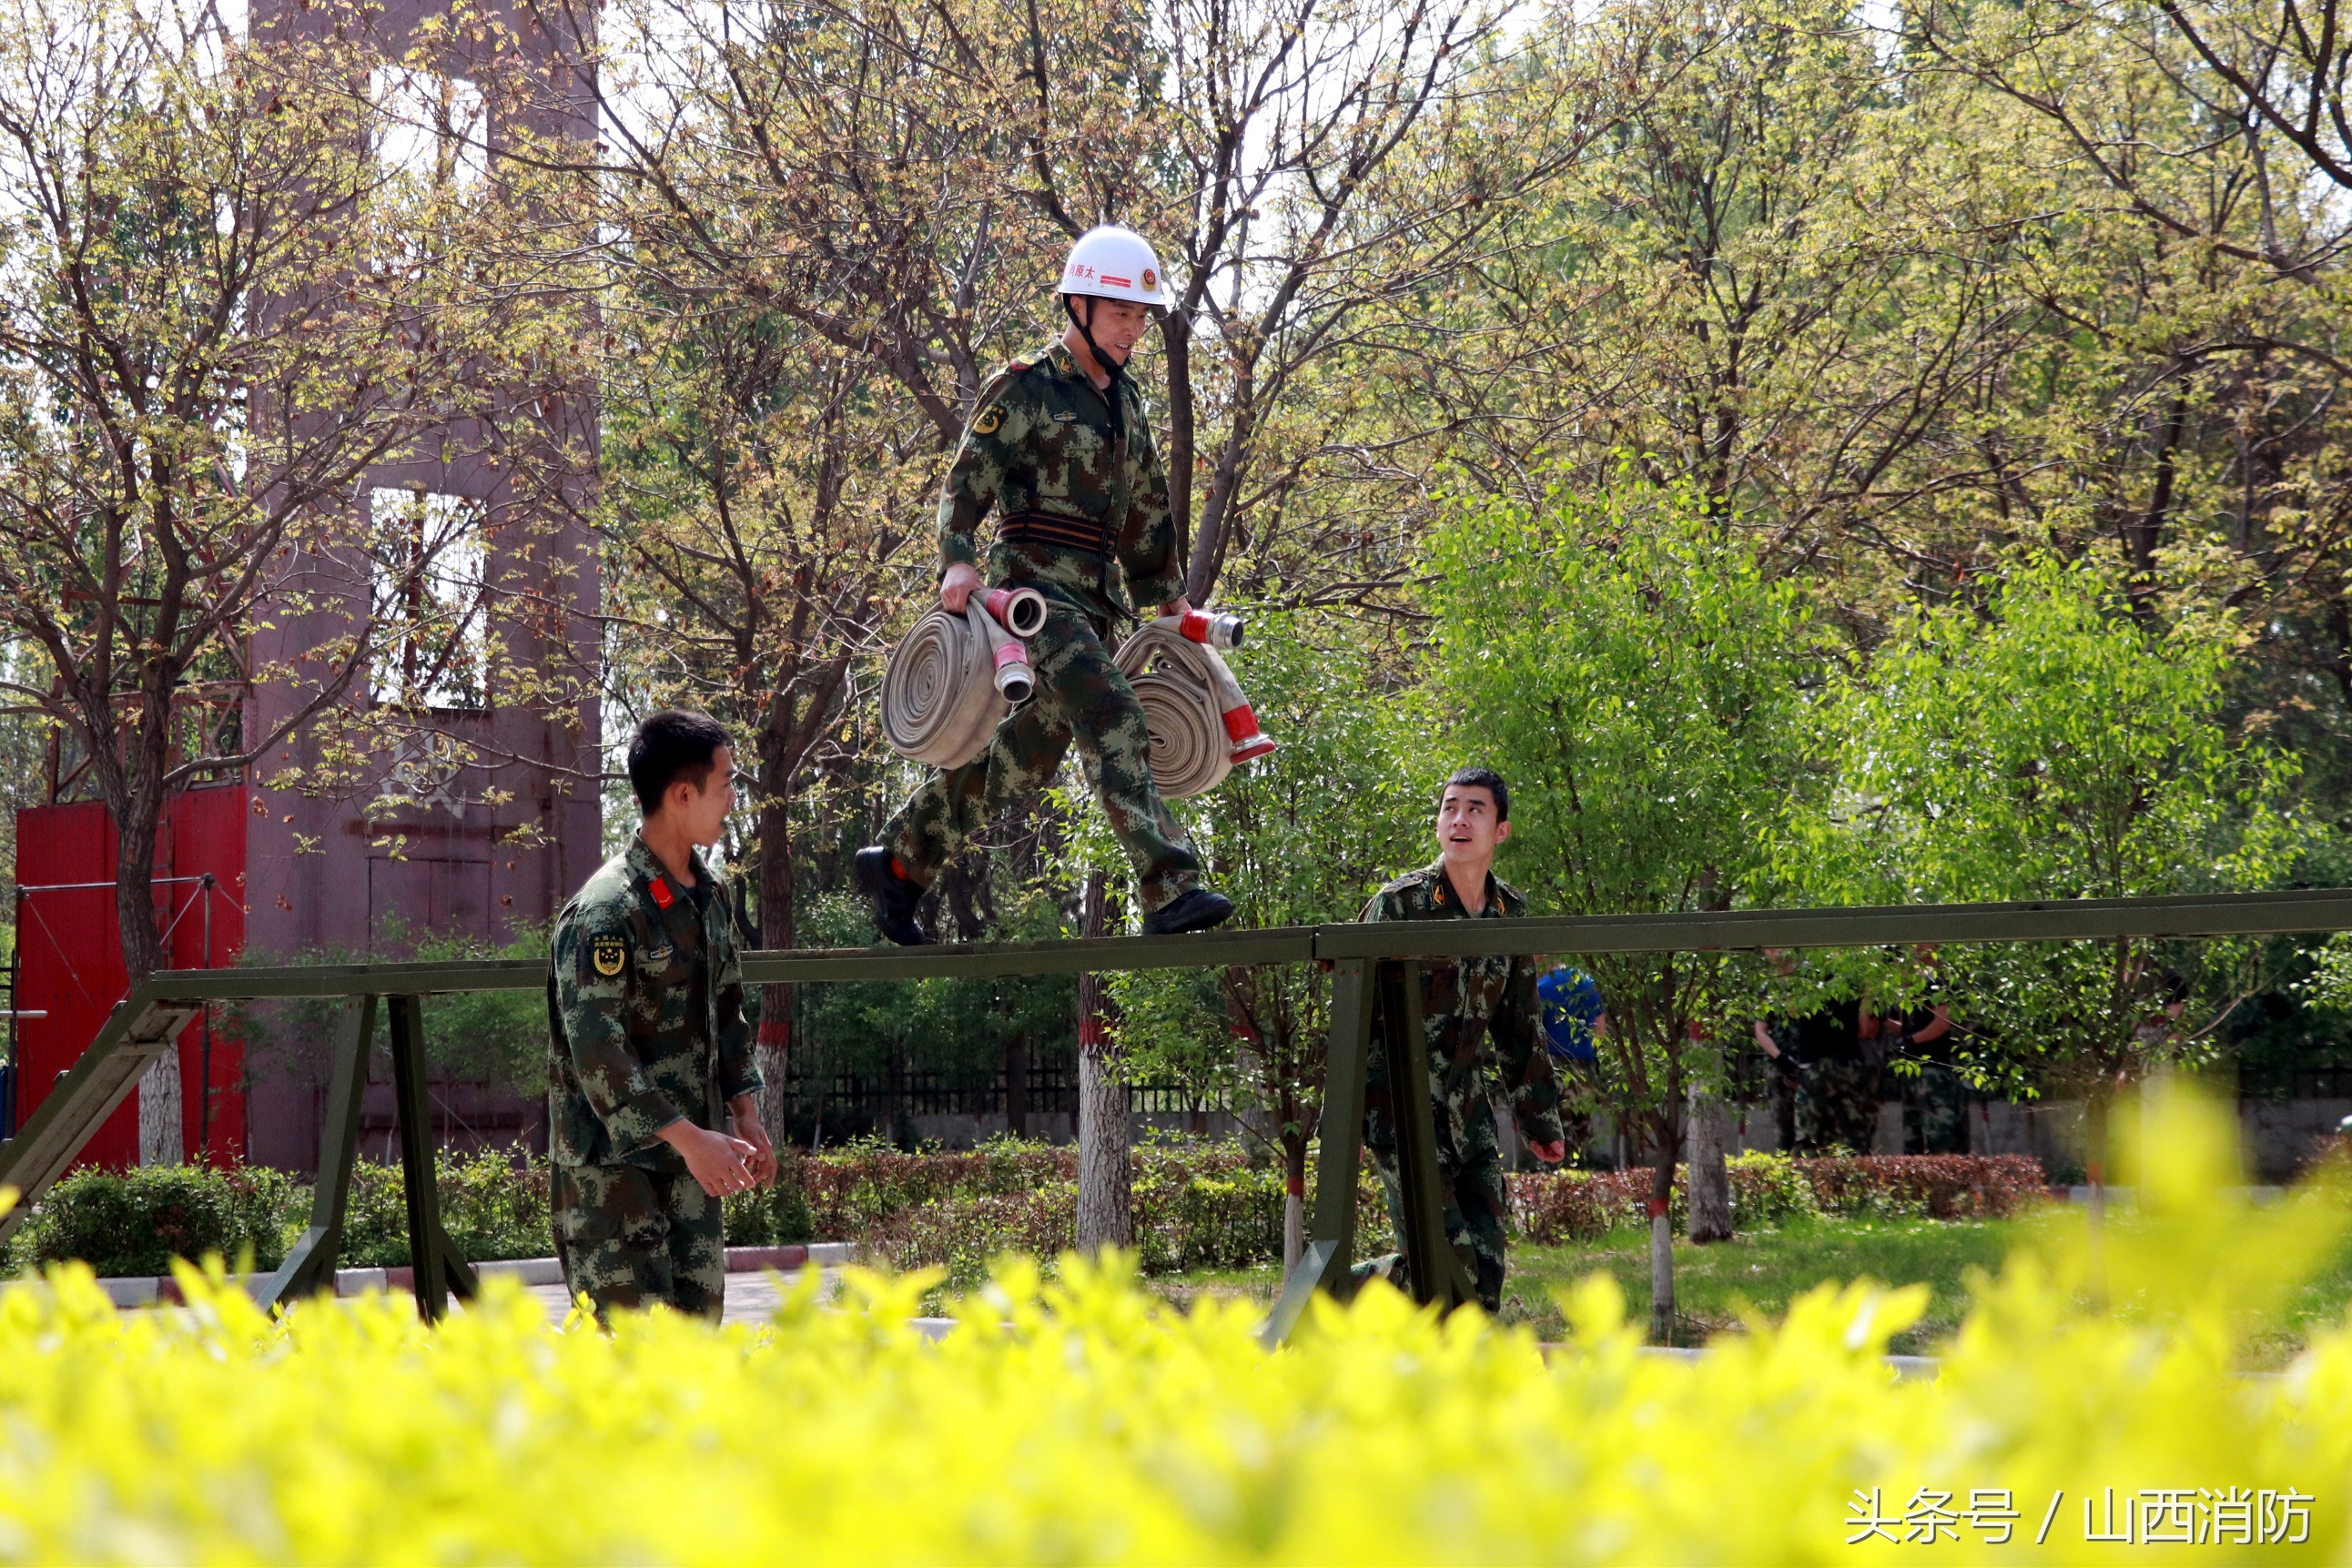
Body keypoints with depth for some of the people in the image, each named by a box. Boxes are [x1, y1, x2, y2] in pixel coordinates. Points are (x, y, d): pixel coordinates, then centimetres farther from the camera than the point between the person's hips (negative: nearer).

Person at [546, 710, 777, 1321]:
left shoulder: (709, 896, 11)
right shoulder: (606, 910, -17)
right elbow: (596, 1048, -22)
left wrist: (745, 1119, 12)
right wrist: (689, 1137, -24)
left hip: (691, 1155, 8)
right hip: (613, 1156, -8)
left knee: (699, 1311, 8)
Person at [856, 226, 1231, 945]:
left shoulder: (1125, 402, 20)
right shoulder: (1025, 390, -4)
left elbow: (1145, 512, 29)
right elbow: (966, 481, -9)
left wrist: (1169, 596, 31)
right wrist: (957, 560, -25)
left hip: (1093, 596, 8)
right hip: (1034, 585, -8)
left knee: (1027, 751, 10)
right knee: (1113, 724, -21)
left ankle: (896, 862, 23)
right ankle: (1170, 890, -28)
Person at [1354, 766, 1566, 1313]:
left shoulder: (1510, 914, 9)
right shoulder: (1399, 903, -8)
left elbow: (1519, 1027, 19)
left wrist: (1540, 1118, 21)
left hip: (1467, 1108, 6)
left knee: (1485, 1263, -3)